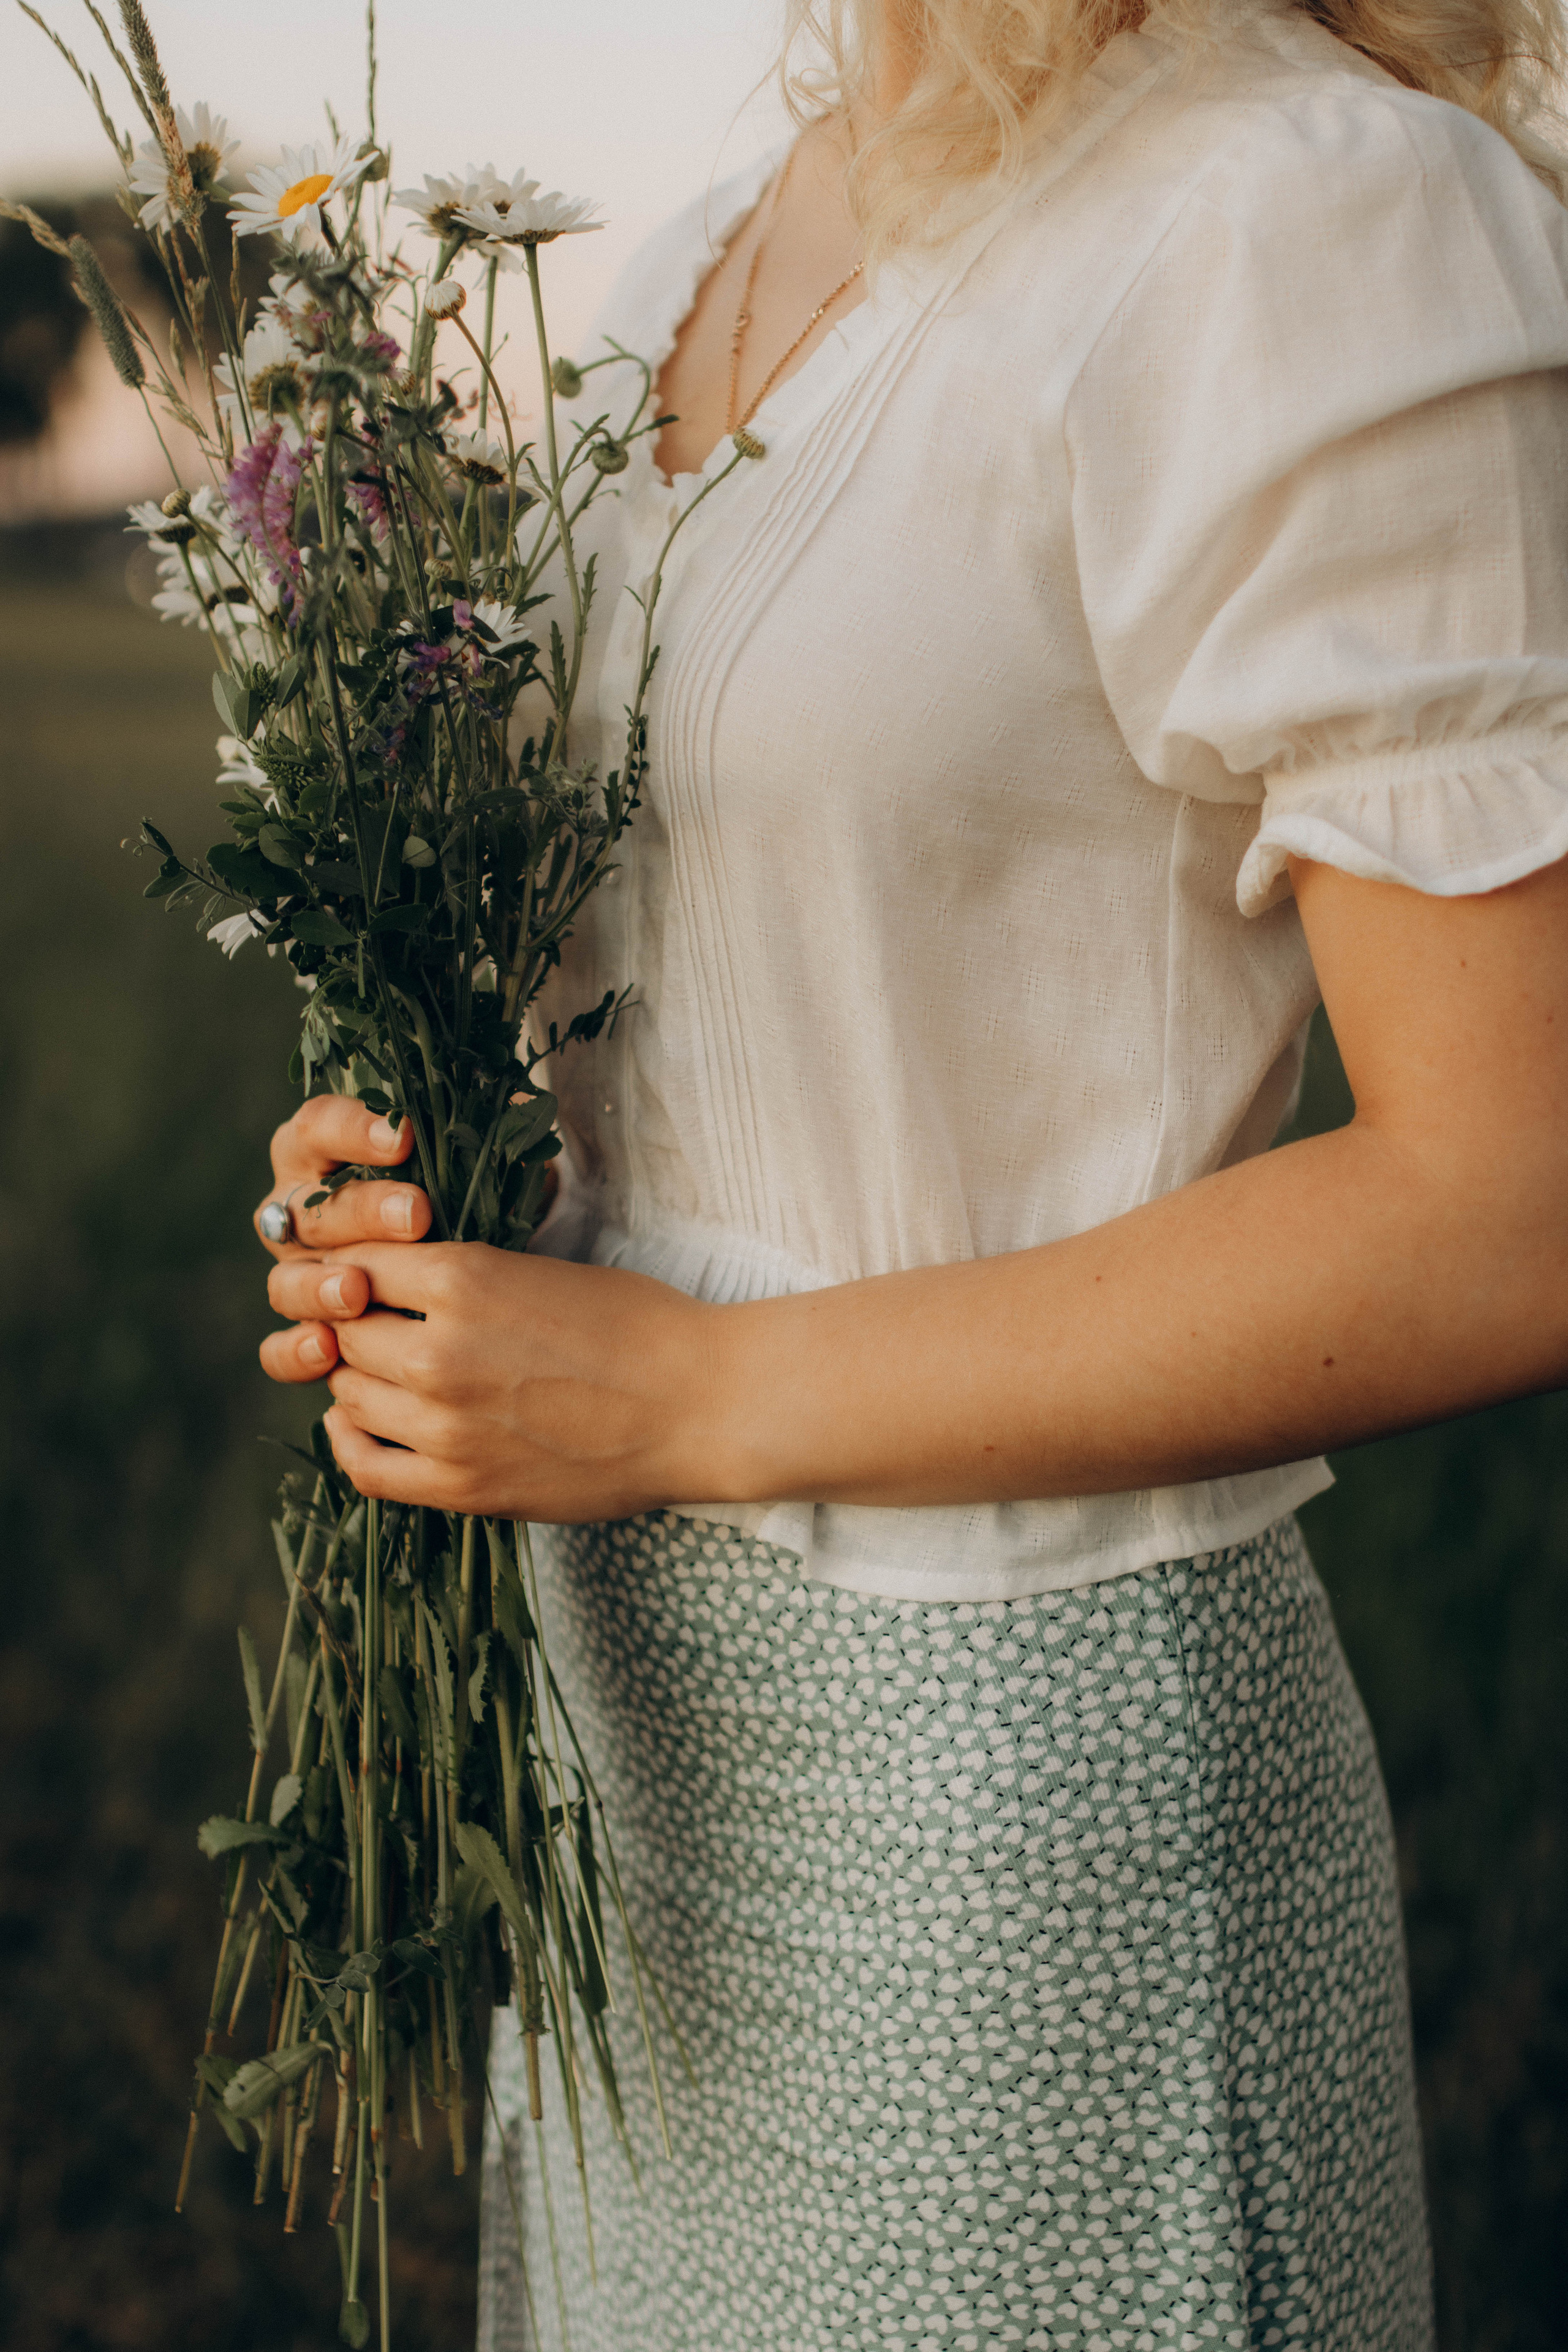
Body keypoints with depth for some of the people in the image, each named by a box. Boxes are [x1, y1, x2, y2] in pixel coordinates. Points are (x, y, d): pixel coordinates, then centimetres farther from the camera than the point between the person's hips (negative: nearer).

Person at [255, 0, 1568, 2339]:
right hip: (641, 1661, 8)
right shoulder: (709, 265, 7)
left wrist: (681, 1399, -20)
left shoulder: (1324, 219, -18)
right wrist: (420, 1169, -2)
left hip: (1011, 1735, -7)